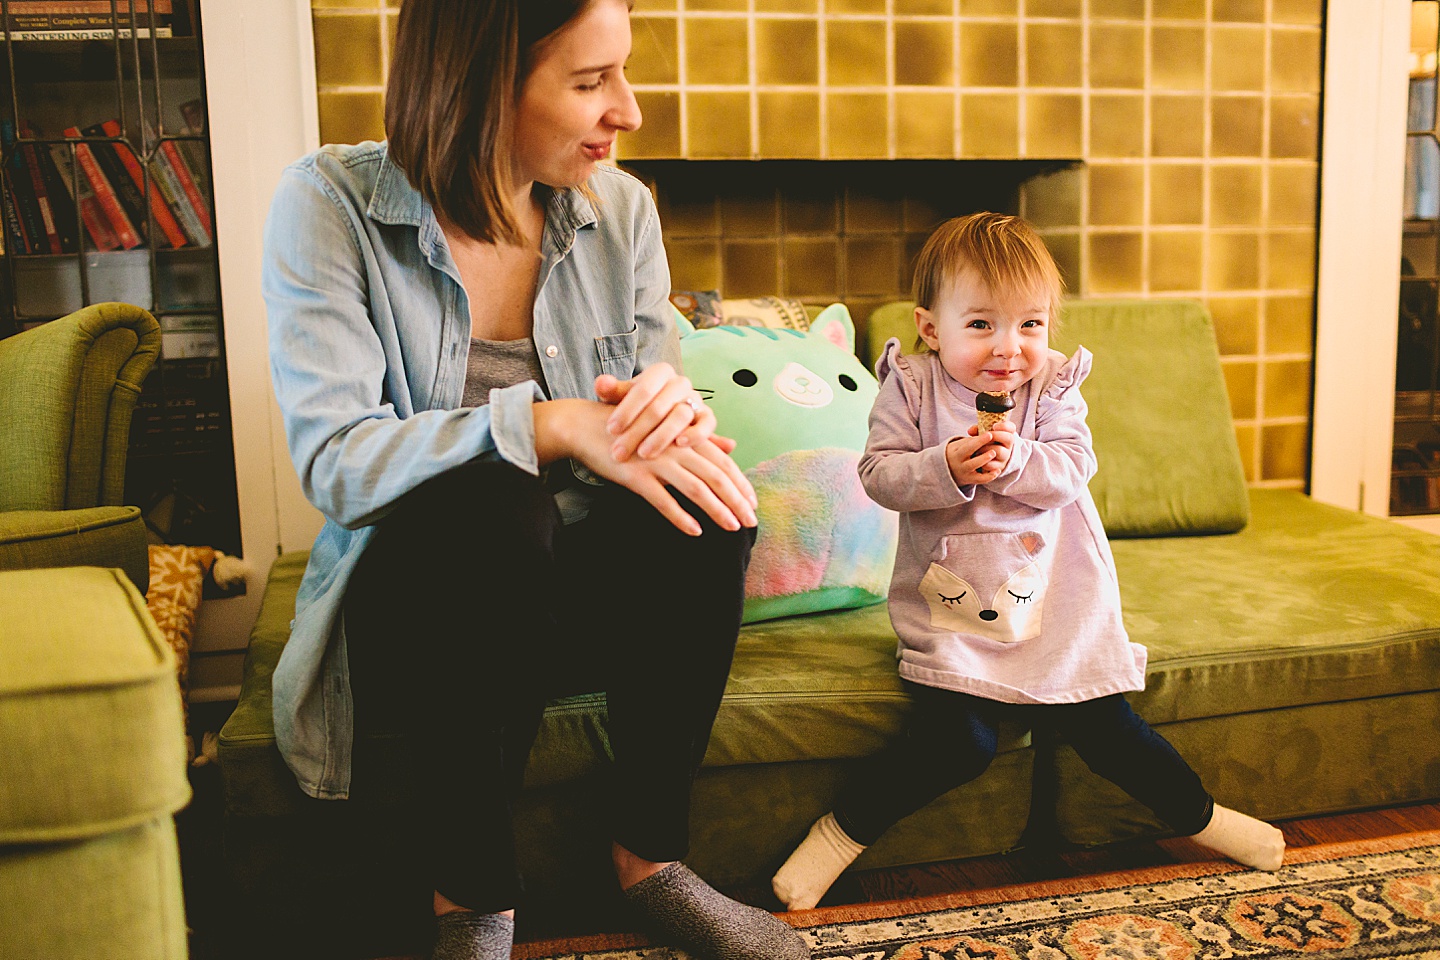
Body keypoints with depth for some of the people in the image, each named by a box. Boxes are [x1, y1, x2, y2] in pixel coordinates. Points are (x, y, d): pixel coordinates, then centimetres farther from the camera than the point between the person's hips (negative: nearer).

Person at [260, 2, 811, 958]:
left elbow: (653, 440, 1)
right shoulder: (329, 205, -11)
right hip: (409, 605, -3)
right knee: (490, 505, -35)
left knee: (705, 494, -26)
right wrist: (552, 425, -36)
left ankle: (649, 855, -9)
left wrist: (673, 405, -25)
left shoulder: (621, 209, 1)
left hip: (583, 592, 4)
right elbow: (332, 459, -22)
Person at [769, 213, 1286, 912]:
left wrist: (1016, 459, -28)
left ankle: (1198, 815, 31)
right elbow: (879, 474, -10)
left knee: (1104, 726, 4)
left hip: (1054, 595, 3)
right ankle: (842, 830, 0)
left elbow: (1071, 471, -9)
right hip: (951, 599, -2)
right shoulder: (910, 386, -5)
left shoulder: (1054, 386, 0)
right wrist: (946, 468, -26)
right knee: (957, 741, -17)